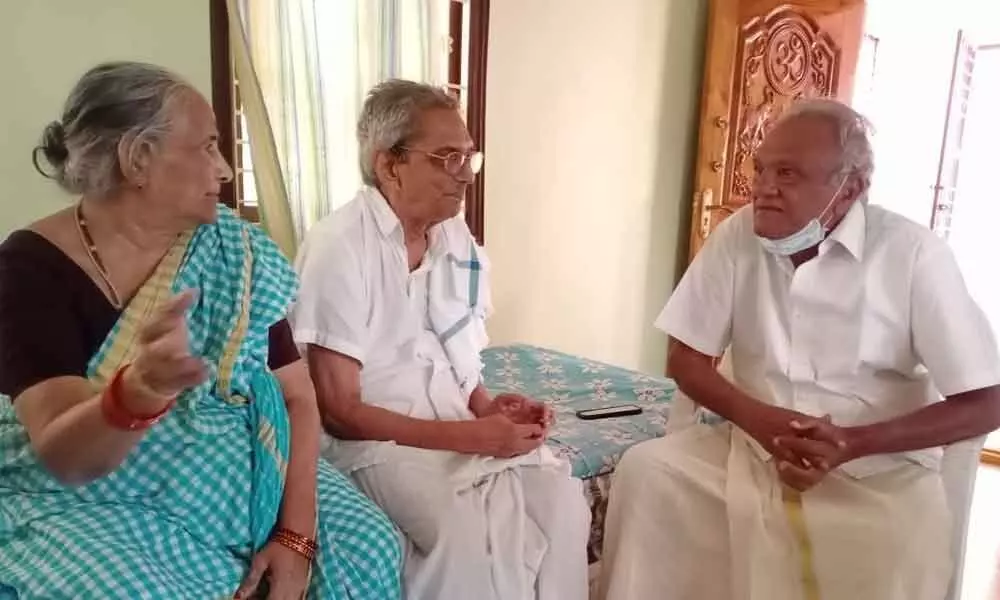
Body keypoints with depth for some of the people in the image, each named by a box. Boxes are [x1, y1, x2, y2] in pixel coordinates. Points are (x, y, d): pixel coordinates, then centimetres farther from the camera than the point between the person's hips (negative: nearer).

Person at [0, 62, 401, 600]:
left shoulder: (233, 253, -1)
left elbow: (297, 397, -3)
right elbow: (62, 456, -22)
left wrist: (296, 533, -14)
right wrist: (138, 392, -44)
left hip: (237, 489, 4)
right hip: (88, 506, -3)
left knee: (367, 546, -14)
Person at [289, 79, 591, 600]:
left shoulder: (457, 239, 7)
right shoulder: (338, 248, -15)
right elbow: (338, 410, -16)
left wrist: (488, 407, -6)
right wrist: (468, 435, -19)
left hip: (469, 428, 6)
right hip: (381, 441, -6)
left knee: (560, 499, -17)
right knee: (469, 536, -30)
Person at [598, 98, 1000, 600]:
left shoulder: (914, 254, -11)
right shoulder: (738, 235, -4)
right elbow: (686, 359, 0)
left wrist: (854, 444, -23)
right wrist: (759, 419, -19)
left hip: (877, 467, -2)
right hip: (750, 447, 3)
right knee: (645, 471, -19)